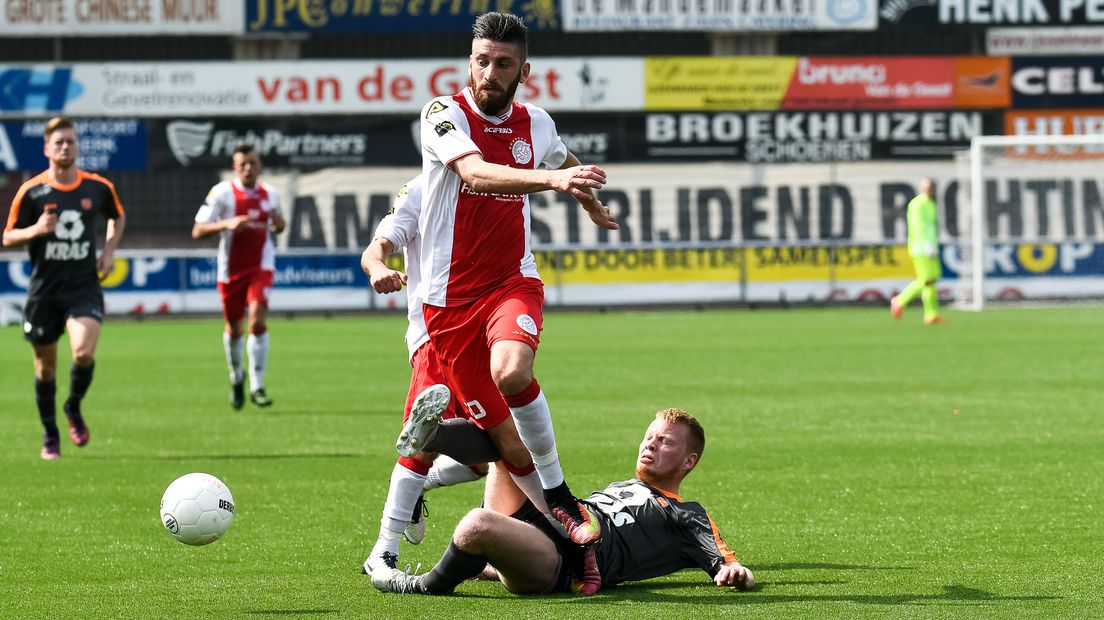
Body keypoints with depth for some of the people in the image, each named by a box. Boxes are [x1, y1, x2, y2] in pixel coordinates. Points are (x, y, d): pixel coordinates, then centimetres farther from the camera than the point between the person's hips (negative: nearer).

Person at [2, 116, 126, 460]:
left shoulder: (99, 187, 2)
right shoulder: (31, 192, -4)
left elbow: (118, 217, 23)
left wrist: (109, 251, 7)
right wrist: (36, 230, -18)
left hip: (84, 286, 0)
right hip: (44, 290, 0)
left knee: (84, 351, -23)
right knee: (45, 367, 7)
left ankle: (74, 408, 7)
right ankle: (50, 435, 26)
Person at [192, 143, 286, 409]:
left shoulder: (270, 194, 2)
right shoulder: (222, 193, -10)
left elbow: (277, 226, 19)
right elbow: (197, 231, -13)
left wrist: (279, 224, -6)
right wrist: (227, 224, -28)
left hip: (261, 267, 1)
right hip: (231, 269, -1)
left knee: (258, 320, -17)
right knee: (233, 328, 10)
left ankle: (257, 387, -11)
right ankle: (236, 378, 37)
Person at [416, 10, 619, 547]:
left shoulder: (536, 124, 5)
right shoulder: (444, 115, -9)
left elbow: (563, 162, 31)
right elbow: (476, 171, -30)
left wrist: (591, 204, 48)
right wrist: (552, 178, -45)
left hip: (512, 281, 1)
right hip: (449, 296, -1)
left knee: (511, 370, -32)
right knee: (505, 440, -2)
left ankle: (558, 496, -20)